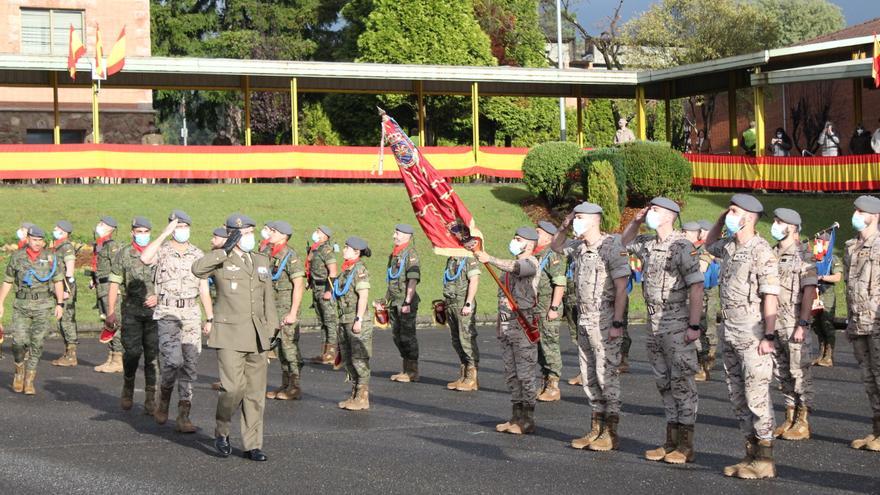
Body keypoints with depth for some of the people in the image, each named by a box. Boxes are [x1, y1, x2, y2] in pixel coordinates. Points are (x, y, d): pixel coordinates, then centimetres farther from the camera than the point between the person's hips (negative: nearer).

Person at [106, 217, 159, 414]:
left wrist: (158, 297, -8)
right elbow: (114, 284, 6)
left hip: (154, 309, 1)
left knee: (152, 354, -1)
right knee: (132, 352, -7)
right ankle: (128, 388, 18)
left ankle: (150, 398, 6)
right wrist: (111, 311, 0)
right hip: (131, 309, -1)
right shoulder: (123, 255, 6)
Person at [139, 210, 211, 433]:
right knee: (173, 360, -17)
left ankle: (183, 416, 7)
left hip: (191, 314, 4)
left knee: (190, 365, 2)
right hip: (167, 314, -4)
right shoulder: (162, 250, -1)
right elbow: (145, 258, -26)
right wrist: (165, 233, -21)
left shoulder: (198, 254, 9)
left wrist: (210, 319, 7)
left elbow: (204, 290, 11)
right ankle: (164, 400, 11)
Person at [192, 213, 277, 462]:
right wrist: (225, 250, -23)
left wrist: (270, 332, 13)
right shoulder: (221, 260, -2)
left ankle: (253, 445, 14)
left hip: (256, 335, 5)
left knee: (256, 392, 6)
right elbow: (197, 269, -24)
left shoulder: (262, 261, 14)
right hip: (229, 334, -5)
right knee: (233, 387, -15)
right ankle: (221, 431, 11)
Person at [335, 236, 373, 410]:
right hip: (344, 320, 9)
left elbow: (363, 296, -18)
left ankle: (363, 398, 0)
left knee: (359, 360, -4)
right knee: (347, 360, 13)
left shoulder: (360, 269, -12)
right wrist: (342, 321, 19)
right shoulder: (346, 269, 14)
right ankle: (355, 395, 21)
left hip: (356, 320, -9)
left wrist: (359, 319, -22)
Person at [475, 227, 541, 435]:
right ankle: (517, 416, 18)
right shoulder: (511, 264, 19)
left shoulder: (531, 263, -8)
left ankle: (527, 420, -1)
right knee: (511, 373, 12)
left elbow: (515, 268, -31)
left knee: (526, 374, -5)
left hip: (523, 325, -9)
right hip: (507, 325, 9)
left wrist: (490, 259, -44)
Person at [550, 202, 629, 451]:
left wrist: (617, 323, -19)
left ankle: (610, 433, 1)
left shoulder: (612, 248, -12)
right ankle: (596, 428, 19)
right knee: (589, 376, 11)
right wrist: (564, 227, 10)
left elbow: (621, 288, -15)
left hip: (605, 321, -8)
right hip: (584, 320, 8)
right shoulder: (579, 247, 10)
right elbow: (555, 246, 30)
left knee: (606, 374, -5)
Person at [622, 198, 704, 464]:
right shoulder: (647, 244, 10)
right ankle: (671, 442, 19)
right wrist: (636, 221, 12)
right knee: (664, 383, 12)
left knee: (682, 383, -2)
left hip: (678, 325, -8)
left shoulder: (682, 247, -12)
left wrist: (694, 325, -20)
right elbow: (624, 242, 31)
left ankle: (685, 446, 3)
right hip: (654, 325, 8)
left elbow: (696, 287, -16)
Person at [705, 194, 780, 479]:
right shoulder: (728, 247, 11)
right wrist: (720, 221, 17)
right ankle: (751, 454, 19)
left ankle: (764, 461, 2)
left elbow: (770, 296, -16)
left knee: (757, 396, -5)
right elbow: (709, 244, 35)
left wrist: (769, 335, -20)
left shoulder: (761, 252, -13)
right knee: (738, 397, 11)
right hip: (728, 331, 9)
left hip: (752, 333, -9)